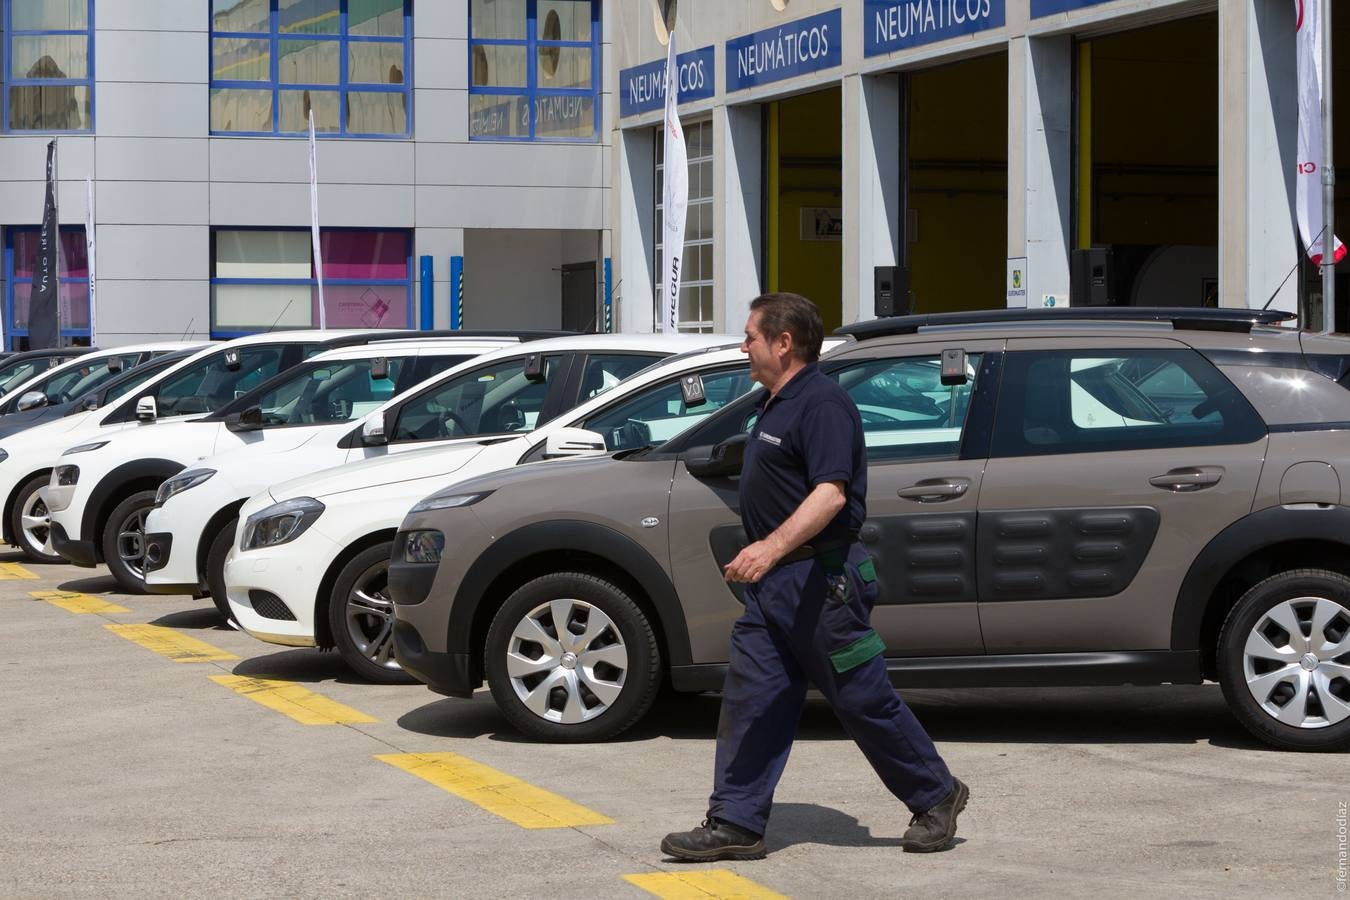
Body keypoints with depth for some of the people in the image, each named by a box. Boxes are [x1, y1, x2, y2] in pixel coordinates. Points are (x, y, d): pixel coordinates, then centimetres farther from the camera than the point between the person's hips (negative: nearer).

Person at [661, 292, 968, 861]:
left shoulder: (823, 404, -16)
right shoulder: (776, 404, 16)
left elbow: (831, 493, -28)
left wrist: (773, 546, -39)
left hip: (820, 580, -10)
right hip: (774, 581, 10)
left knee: (864, 701, 1)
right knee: (749, 701, 4)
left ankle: (936, 796, 17)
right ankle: (735, 825, 5)